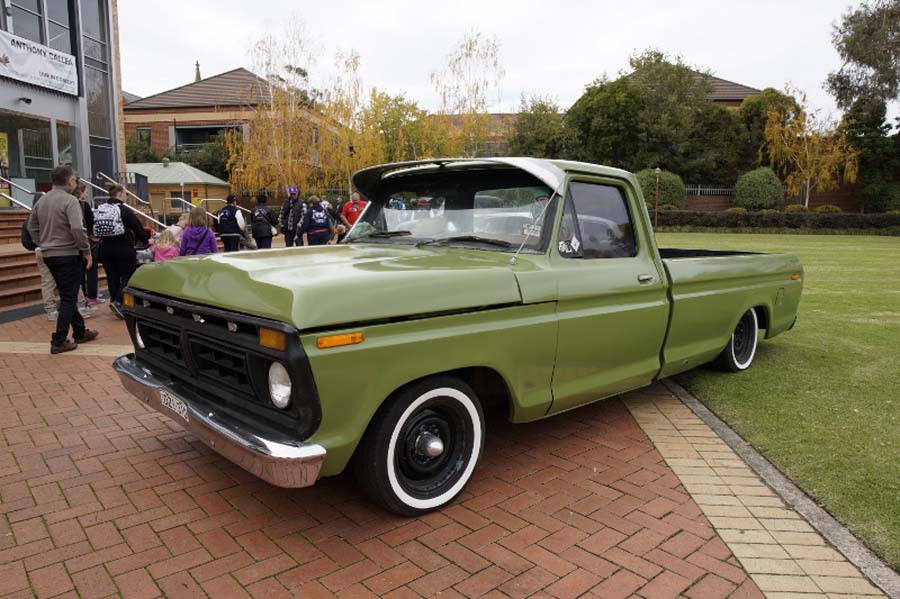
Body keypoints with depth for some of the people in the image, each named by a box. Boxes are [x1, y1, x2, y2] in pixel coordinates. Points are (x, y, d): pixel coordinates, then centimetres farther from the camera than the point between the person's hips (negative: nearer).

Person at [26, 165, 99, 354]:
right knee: (69, 298, -1)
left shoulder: (42, 200, 10)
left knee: (67, 295, 18)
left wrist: (44, 244, 21)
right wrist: (86, 250, -15)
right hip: (68, 255, -8)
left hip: (48, 255, 8)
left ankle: (80, 332, 28)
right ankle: (59, 341, -1)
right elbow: (77, 228, -25)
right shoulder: (69, 200, -15)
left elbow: (32, 227, 16)